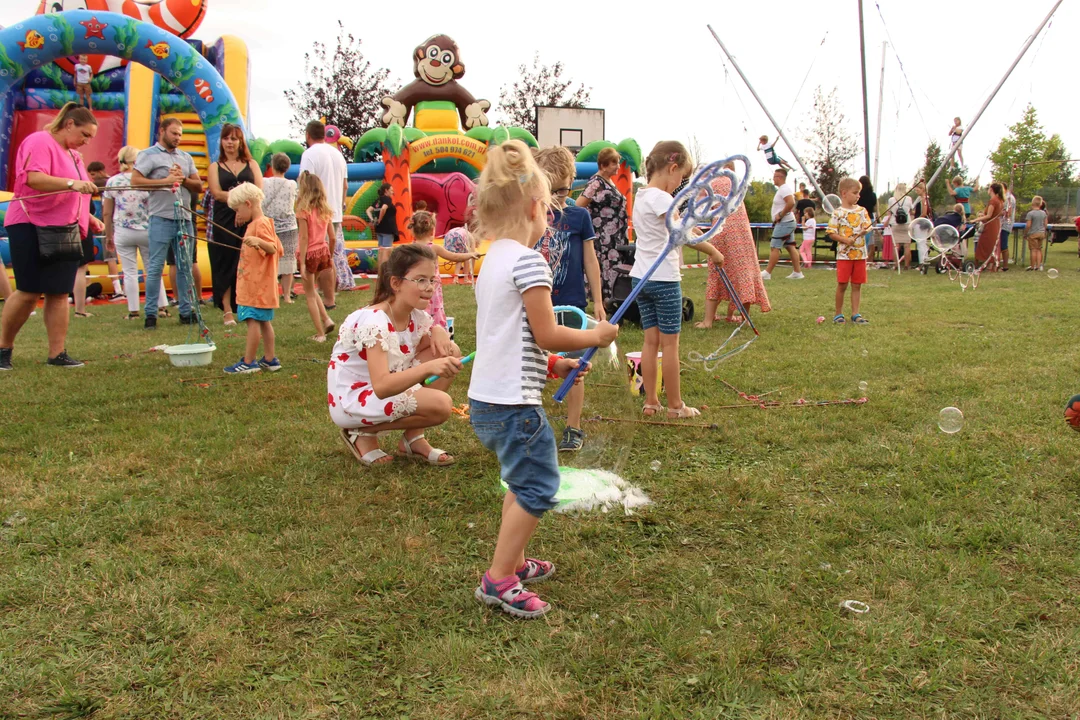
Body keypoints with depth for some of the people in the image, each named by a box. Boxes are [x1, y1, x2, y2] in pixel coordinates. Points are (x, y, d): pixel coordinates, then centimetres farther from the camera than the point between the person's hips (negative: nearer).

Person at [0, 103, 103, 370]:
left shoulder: (72, 154, 20)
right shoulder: (40, 142, -8)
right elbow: (33, 178, -25)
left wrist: (89, 218, 16)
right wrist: (72, 183, -37)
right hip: (32, 228, -8)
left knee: (60, 293, 3)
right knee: (29, 292, -7)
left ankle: (57, 354, 5)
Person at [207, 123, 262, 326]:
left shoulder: (251, 164, 14)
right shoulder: (215, 167, 13)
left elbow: (259, 192, 1)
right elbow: (216, 193, -2)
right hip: (224, 222, 0)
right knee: (225, 265, -3)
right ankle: (228, 311, -1)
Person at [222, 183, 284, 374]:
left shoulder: (260, 224, -14)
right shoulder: (255, 224, 17)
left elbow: (273, 248, -25)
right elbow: (276, 249, 23)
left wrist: (258, 241, -43)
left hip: (257, 285, -11)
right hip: (255, 284, 11)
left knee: (252, 320, -7)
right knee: (264, 321, 12)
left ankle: (248, 362, -4)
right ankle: (270, 360, 16)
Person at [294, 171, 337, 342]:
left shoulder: (303, 210, -12)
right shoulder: (325, 210, 5)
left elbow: (304, 238, -16)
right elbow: (332, 238, 6)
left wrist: (302, 263, -14)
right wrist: (329, 257, 18)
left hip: (309, 254, -5)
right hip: (323, 252, 6)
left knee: (310, 294, 6)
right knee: (312, 289, 25)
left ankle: (320, 334, 5)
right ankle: (326, 319, 11)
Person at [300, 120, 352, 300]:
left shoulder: (310, 154, -9)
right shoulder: (337, 154, 15)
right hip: (336, 213, 8)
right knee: (335, 255, 14)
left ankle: (328, 300, -6)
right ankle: (332, 295, 21)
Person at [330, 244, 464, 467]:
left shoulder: (416, 316, -3)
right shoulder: (374, 322, -28)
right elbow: (381, 386, -38)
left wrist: (437, 330, -14)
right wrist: (429, 367, -52)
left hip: (387, 388, 8)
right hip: (351, 401, -8)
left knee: (450, 352, -4)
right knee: (440, 405, -25)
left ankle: (413, 438, 1)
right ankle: (363, 433, -3)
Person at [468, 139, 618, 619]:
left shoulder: (493, 259, 13)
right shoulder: (528, 260, -16)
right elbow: (547, 333, -17)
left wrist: (551, 364, 21)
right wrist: (596, 336, -1)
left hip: (485, 399, 10)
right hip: (513, 404, -10)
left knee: (522, 480, 24)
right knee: (538, 488, -1)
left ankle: (514, 562, 34)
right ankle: (498, 580, 5)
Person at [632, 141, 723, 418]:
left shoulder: (641, 196, 11)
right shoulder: (662, 199, -17)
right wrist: (713, 252, -13)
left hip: (641, 277, 8)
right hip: (664, 278, -8)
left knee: (651, 341, 11)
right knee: (670, 344, 1)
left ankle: (651, 402, 15)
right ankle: (675, 405, 10)